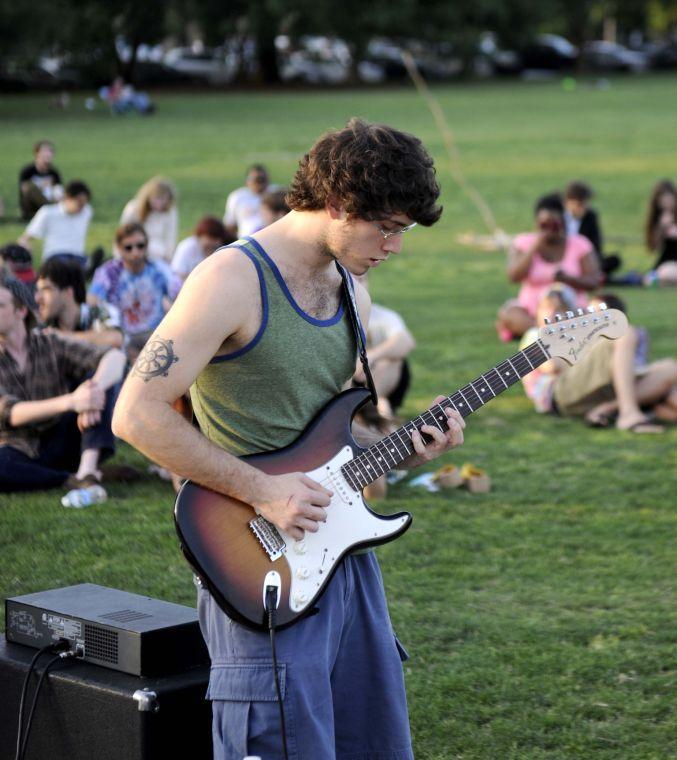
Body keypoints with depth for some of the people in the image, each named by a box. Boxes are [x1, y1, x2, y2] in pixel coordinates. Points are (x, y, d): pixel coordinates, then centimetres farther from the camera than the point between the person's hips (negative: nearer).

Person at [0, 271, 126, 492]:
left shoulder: (51, 345, 0)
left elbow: (116, 357, -14)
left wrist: (95, 389, -37)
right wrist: (70, 402, -37)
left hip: (61, 443, 3)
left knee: (100, 375, -16)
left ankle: (87, 470, -33)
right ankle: (71, 478, -21)